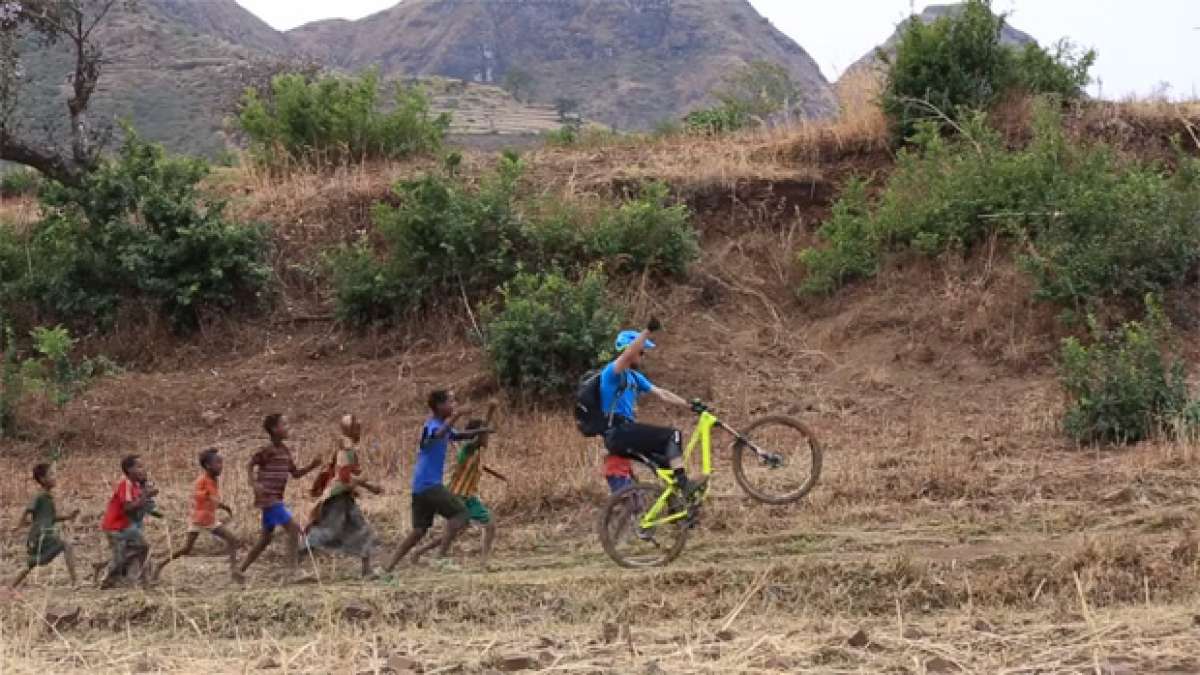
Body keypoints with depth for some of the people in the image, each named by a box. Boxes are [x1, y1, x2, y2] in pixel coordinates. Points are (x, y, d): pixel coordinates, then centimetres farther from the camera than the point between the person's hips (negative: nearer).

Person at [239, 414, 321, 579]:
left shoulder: (285, 451, 13)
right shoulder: (268, 449, -11)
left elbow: (295, 473, 16)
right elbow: (250, 465, -11)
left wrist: (312, 466, 2)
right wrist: (253, 483, -25)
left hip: (275, 500, 9)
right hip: (268, 498, -9)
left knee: (266, 538, 15)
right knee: (293, 528, -15)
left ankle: (241, 570, 23)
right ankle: (294, 569, -16)